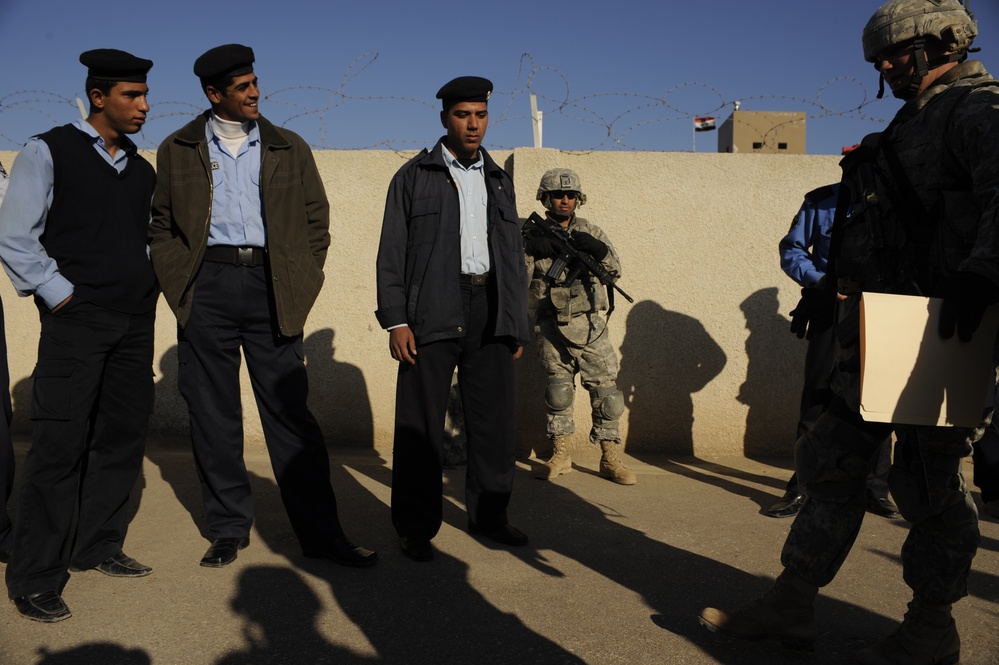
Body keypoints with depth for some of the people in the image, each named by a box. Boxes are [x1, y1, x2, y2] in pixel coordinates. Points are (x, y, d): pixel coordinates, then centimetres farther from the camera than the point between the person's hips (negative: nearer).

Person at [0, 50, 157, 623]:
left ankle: (98, 547, 24)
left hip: (135, 322, 6)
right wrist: (61, 295, -9)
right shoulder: (49, 153, -2)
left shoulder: (143, 171, 14)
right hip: (77, 320, -6)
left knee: (124, 436, 8)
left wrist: (150, 292, 8)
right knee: (60, 445, -5)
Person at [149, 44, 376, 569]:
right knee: (212, 415, 5)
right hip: (207, 288, 1)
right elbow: (162, 223, 14)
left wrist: (298, 285, 3)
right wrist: (179, 281, 2)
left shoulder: (289, 149, 11)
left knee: (289, 412, -1)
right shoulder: (178, 150, 11)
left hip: (270, 288, -1)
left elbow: (316, 219, 12)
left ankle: (321, 532, 5)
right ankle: (229, 528, 19)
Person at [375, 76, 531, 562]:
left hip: (491, 312, 4)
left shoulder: (498, 180, 19)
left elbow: (514, 258, 20)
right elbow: (392, 253, 1)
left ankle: (488, 516, 22)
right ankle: (416, 528, 12)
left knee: (493, 419, 7)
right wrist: (395, 321, -9)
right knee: (421, 425, 0)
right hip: (432, 314, -4)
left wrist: (518, 323, 13)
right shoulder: (414, 176, 7)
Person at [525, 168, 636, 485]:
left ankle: (610, 459, 10)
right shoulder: (534, 236, 5)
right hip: (553, 331, 0)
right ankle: (560, 454, 19)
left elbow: (615, 268, -1)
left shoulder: (590, 232, 8)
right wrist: (529, 250, -17)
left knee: (606, 392, -1)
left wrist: (596, 248, -20)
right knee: (558, 392, 6)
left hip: (591, 328, 0)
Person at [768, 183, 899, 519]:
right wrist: (818, 279, -11)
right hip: (831, 315, -1)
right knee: (817, 400, 1)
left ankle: (876, 489, 17)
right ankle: (802, 488, 9)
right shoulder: (821, 202, 5)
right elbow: (791, 249, 6)